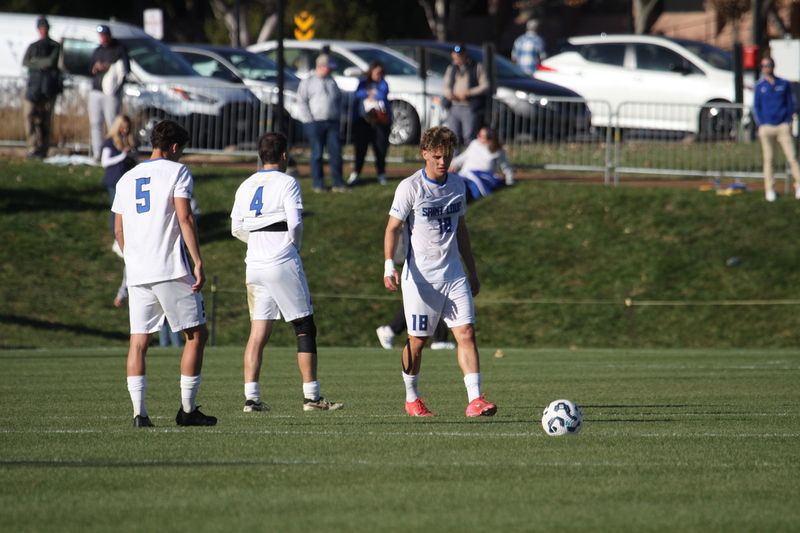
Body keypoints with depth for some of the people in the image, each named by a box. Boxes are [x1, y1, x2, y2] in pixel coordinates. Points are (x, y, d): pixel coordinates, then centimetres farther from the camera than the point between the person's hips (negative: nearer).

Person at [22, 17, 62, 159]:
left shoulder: (55, 46, 11)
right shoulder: (33, 46, 20)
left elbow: (52, 61, -6)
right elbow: (25, 62, 4)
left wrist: (36, 61, 1)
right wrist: (41, 65, -7)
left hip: (49, 85, -2)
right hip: (33, 83, 2)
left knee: (45, 118, -3)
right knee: (29, 114, -14)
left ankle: (42, 150, -1)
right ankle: (33, 146, -15)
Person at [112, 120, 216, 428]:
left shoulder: (127, 179, 16)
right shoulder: (176, 172, -1)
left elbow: (119, 230, 18)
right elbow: (184, 219, -11)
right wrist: (198, 262, -12)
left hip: (137, 273, 5)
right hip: (171, 270, -5)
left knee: (139, 341, 4)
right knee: (197, 334, 5)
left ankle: (139, 413, -5)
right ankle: (187, 409, 3)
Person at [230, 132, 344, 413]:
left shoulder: (245, 186, 11)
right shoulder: (287, 183, -6)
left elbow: (237, 229, 12)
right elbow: (294, 223, -13)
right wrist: (294, 244, 6)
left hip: (255, 264, 6)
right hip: (283, 264, -6)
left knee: (258, 332, 7)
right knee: (305, 328, 2)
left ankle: (251, 396, 1)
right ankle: (311, 395, 0)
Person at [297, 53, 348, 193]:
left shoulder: (332, 82, 17)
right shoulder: (308, 82, 2)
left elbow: (339, 100, 25)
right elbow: (301, 102, -3)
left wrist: (337, 115, 12)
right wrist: (309, 120, -10)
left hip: (332, 123, 4)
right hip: (315, 123, -4)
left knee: (336, 152, -2)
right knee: (317, 154, -1)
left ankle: (338, 183, 2)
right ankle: (318, 185, 5)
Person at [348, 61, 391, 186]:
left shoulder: (383, 84, 7)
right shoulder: (363, 82, 11)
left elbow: (383, 95, -12)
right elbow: (358, 93, -6)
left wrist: (368, 93, -3)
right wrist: (372, 93, -10)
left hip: (380, 119, -1)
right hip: (363, 119, 1)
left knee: (381, 147, -1)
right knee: (361, 147, -2)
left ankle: (381, 174, 10)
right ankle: (356, 173, 4)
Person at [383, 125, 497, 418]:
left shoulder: (457, 186, 9)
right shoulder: (410, 187, -7)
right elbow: (393, 228, -7)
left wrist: (472, 271, 23)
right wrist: (389, 265, -20)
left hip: (454, 275, 4)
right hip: (421, 276, -4)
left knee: (466, 332, -9)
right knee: (417, 339, 3)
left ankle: (475, 399, -16)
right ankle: (412, 398, 23)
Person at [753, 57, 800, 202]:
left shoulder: (784, 84, 8)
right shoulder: (759, 86, 8)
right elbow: (756, 107, 9)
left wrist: (788, 121, 0)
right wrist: (761, 124, -2)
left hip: (783, 125, 0)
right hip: (766, 127, 0)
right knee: (768, 159, 0)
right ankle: (769, 189, 5)